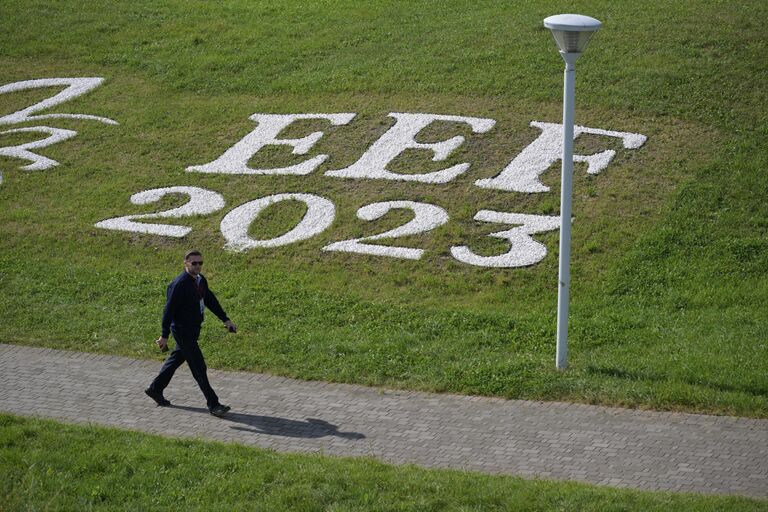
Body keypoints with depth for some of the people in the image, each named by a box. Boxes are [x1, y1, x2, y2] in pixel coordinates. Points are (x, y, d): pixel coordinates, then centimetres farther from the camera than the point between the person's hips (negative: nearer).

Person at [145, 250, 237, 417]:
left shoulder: (201, 280, 7)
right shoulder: (178, 284, -19)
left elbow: (211, 301, 17)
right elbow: (169, 310, -18)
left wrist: (225, 319, 11)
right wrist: (164, 336, -18)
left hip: (193, 330, 9)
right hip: (183, 331, -9)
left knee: (177, 359, 21)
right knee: (199, 367, -6)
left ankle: (155, 389, 37)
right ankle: (213, 405, -3)